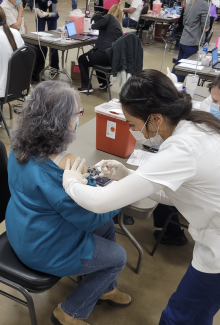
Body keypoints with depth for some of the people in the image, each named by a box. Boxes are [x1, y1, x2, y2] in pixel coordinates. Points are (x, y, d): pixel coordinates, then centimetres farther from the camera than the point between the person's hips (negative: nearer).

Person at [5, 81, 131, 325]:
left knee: (107, 227, 21)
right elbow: (92, 218, -23)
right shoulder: (67, 165, -35)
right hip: (45, 250, -8)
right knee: (117, 257, 11)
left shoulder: (21, 147, -7)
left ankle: (105, 289, 43)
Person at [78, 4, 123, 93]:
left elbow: (96, 26, -12)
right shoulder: (119, 25, 24)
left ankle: (86, 86, 12)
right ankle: (104, 82, 34)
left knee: (82, 59, 19)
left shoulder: (109, 17, 4)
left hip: (105, 54, -7)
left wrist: (91, 26, 7)